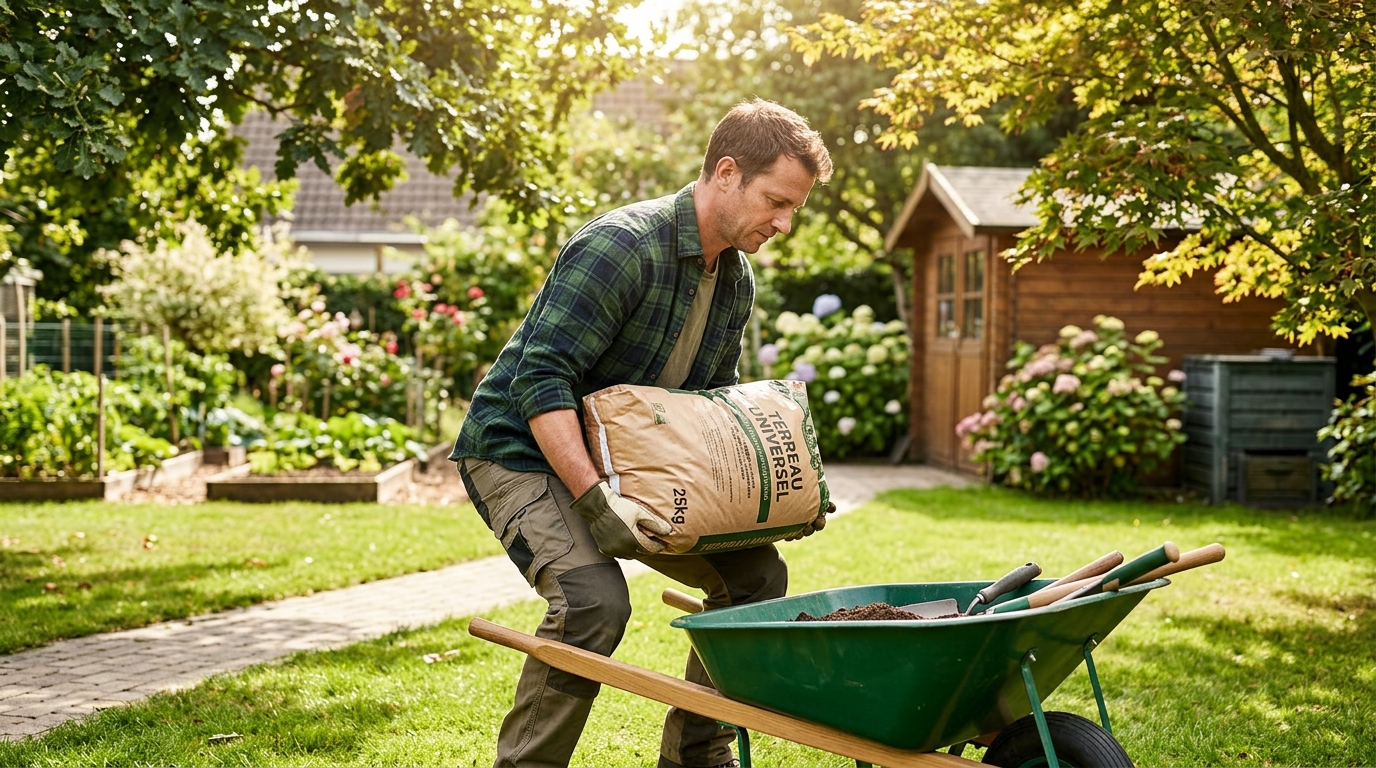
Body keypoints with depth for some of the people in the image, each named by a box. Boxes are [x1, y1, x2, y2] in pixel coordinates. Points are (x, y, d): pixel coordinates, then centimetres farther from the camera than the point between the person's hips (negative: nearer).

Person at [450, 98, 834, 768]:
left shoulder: (736, 280, 2)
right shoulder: (620, 247, -26)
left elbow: (720, 400, 15)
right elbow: (541, 379, -30)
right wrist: (595, 502, -37)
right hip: (519, 450, -8)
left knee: (755, 574, 3)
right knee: (595, 599, -31)